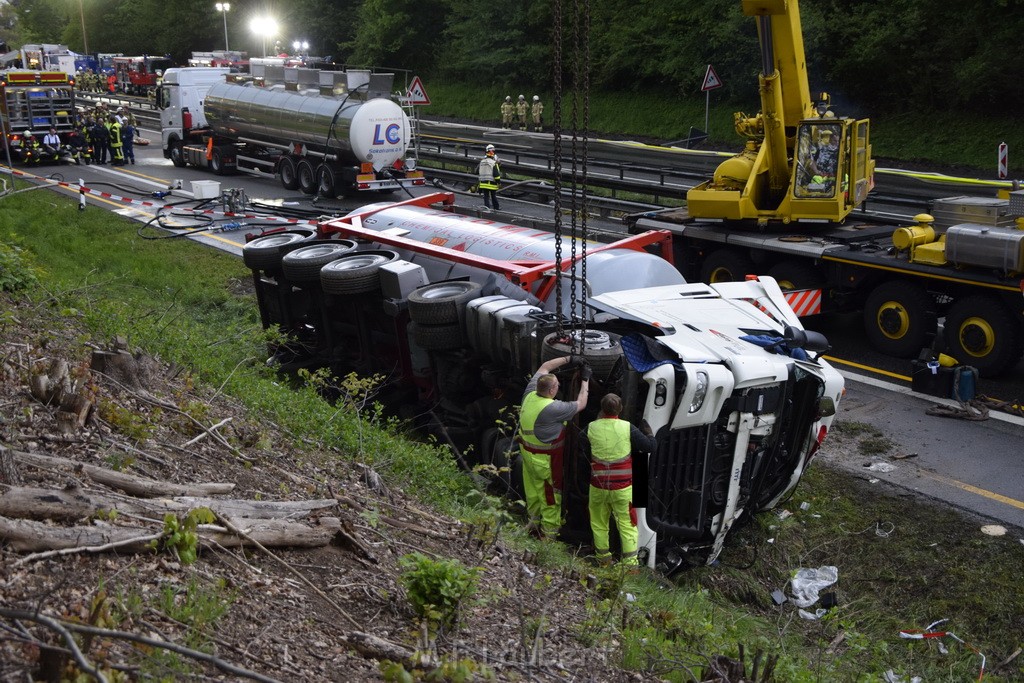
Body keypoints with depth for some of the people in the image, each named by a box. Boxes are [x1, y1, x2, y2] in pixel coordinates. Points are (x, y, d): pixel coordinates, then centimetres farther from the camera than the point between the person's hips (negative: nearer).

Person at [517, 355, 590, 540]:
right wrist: (585, 381, -5)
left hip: (527, 451, 8)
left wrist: (570, 358, 3)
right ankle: (549, 534, 21)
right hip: (545, 459, -8)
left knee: (533, 489, 25)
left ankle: (534, 520, 44)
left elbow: (545, 366, 5)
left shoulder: (530, 393, -11)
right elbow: (580, 405, -16)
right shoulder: (552, 408, -32)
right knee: (551, 494, 9)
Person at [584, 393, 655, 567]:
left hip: (598, 486, 2)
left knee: (599, 523, 19)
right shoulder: (627, 428, -13)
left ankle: (603, 558, 30)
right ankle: (630, 562, 8)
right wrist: (648, 431, 13)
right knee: (627, 525, 8)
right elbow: (649, 446, -8)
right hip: (622, 487, -1)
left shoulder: (591, 428, -9)